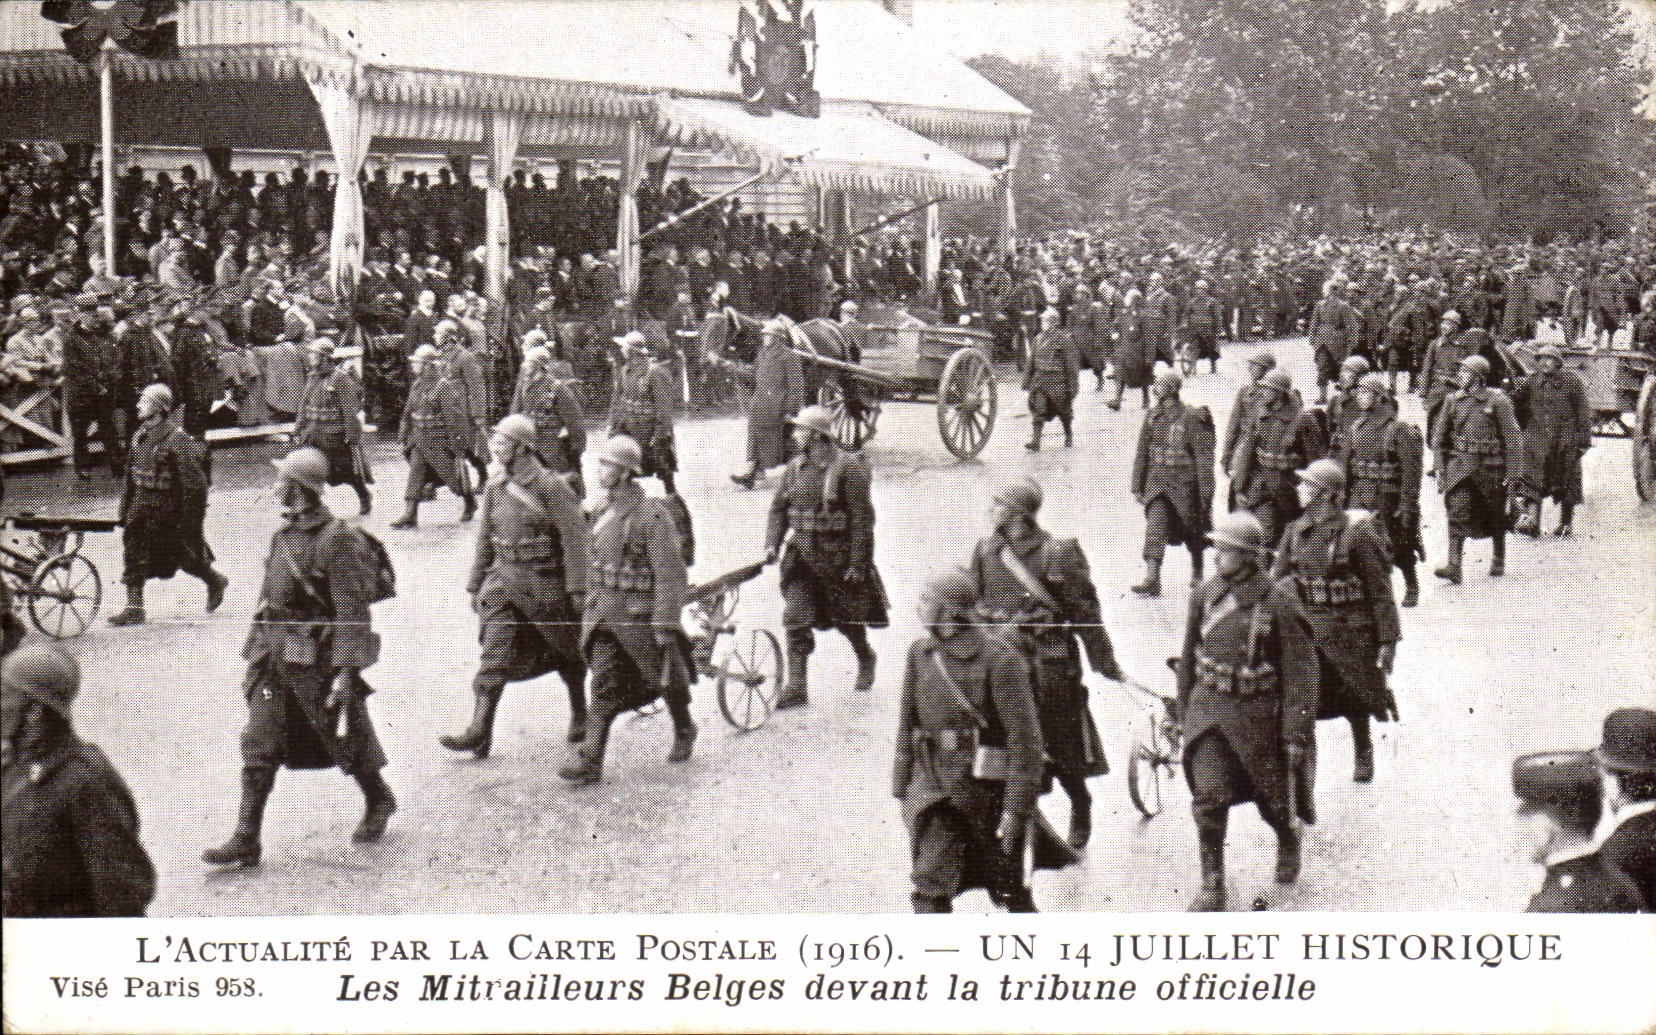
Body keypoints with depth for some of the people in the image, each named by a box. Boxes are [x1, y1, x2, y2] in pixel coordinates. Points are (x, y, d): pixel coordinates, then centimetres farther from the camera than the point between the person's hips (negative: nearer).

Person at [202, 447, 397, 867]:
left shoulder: (337, 540, -16)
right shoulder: (283, 535, 9)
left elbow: (353, 611, -19)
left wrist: (346, 671, -22)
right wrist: (254, 656, 18)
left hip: (319, 659, -7)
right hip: (275, 659, 7)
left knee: (345, 738, 10)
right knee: (259, 745, 0)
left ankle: (378, 802, 36)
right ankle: (246, 840, 0)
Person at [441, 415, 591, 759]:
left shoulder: (551, 487, -13)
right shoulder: (495, 487, 6)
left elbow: (576, 539, -13)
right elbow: (485, 538, 15)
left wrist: (577, 589, -17)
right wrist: (475, 585, 16)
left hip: (546, 582, -5)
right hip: (504, 579, 5)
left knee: (565, 653, 12)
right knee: (495, 654, -7)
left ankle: (580, 714, 34)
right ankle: (480, 731, -12)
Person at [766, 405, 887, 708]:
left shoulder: (848, 467, -14)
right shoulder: (796, 467, 4)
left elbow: (862, 518, -14)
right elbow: (779, 507, 12)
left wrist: (857, 564, -16)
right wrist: (772, 544, -2)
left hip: (838, 553, -5)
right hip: (801, 552, 5)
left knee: (847, 616, 12)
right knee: (795, 617, -6)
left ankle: (866, 658, 42)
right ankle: (797, 687, -4)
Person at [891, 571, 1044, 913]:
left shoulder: (999, 659, -16)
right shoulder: (921, 653, 2)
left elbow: (1025, 737, -16)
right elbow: (907, 726, 13)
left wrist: (1016, 808, -17)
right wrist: (902, 788, 12)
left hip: (987, 794, -4)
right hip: (934, 788, 4)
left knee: (1009, 890, 13)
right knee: (929, 888, -8)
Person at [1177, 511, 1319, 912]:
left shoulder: (1277, 606, -16)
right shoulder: (1204, 596, -2)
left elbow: (1301, 673, -12)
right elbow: (1189, 657, 11)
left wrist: (1297, 733, -13)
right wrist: (1185, 710, 16)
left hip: (1257, 714, -3)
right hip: (1208, 708, 3)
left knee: (1271, 796, 15)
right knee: (1209, 796, -10)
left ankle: (1289, 842, 49)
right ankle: (1212, 885, 1)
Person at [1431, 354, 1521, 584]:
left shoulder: (1497, 401, -7)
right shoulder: (1453, 401, 4)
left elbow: (1513, 438, -5)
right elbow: (1439, 436, 11)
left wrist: (1510, 471, -8)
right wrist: (1439, 468, 5)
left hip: (1490, 465, -2)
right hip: (1460, 465, 2)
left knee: (1495, 518, 12)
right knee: (1457, 513, -12)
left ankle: (1499, 560, 34)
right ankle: (1454, 567, -18)